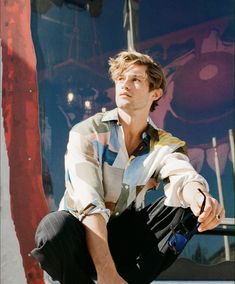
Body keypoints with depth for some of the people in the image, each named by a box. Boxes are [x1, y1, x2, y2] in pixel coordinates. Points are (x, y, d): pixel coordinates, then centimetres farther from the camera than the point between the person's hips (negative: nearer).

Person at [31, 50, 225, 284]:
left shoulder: (165, 145, -1)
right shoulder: (87, 133, -11)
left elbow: (182, 178, -25)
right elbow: (89, 206, -24)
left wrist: (198, 197, -51)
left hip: (126, 239, 3)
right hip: (85, 238, -3)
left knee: (190, 203, -18)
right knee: (55, 225, -37)